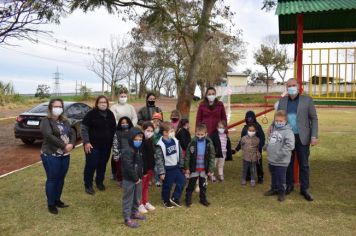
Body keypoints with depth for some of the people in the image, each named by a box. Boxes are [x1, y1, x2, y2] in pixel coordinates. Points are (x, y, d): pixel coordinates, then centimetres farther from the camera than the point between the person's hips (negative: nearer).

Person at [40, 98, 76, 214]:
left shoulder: (65, 121, 13)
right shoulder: (46, 121, -9)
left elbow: (72, 134, 5)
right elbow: (49, 136, -23)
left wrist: (71, 144, -15)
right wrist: (64, 146, -24)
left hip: (65, 156, 7)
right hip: (51, 156, -6)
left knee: (61, 179, 14)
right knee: (52, 179, 3)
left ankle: (57, 200, 31)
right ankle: (51, 204, 17)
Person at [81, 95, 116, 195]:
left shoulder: (110, 114, 9)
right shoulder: (91, 114, -8)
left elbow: (114, 129, 18)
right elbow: (84, 128, -10)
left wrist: (113, 141, 14)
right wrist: (86, 142, -16)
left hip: (106, 145, 5)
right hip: (93, 145, -5)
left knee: (102, 164, 13)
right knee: (91, 165, -2)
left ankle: (99, 182, 30)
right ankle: (88, 185, 12)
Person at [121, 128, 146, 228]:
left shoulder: (139, 150, 7)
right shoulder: (127, 151, -22)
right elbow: (129, 167, -25)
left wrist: (140, 177, 7)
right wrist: (136, 178, -18)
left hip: (138, 178, 9)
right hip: (129, 180, -9)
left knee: (137, 197, 21)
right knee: (128, 199, 3)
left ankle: (134, 212, 39)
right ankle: (128, 218, 13)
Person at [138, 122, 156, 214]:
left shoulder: (151, 141, 6)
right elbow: (141, 158, -20)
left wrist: (153, 167, 9)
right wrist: (144, 170, -20)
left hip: (150, 167, 7)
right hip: (143, 168, -7)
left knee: (146, 186, 20)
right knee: (141, 187, 6)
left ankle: (145, 202, 32)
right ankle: (140, 204, 19)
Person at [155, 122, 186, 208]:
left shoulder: (175, 141, -1)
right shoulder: (160, 145, -19)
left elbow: (180, 154, 10)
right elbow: (158, 159, -17)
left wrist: (181, 165, 14)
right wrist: (161, 172, -16)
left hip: (176, 167, 6)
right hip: (167, 169, -6)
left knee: (182, 181, 9)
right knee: (167, 186, 8)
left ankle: (175, 198, 25)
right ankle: (166, 201, 31)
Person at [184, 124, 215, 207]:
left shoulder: (209, 143, -10)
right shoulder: (192, 143, -11)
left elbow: (212, 157, -5)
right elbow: (187, 156, -6)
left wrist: (211, 169, -7)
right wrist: (187, 168, -6)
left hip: (204, 169, 1)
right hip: (194, 168, -1)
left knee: (203, 185, 17)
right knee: (191, 185, 11)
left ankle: (203, 199, 33)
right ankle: (188, 199, 25)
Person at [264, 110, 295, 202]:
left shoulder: (288, 131, -17)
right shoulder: (273, 129, 8)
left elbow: (290, 145, -26)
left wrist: (280, 154, -28)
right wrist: (267, 147, 13)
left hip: (281, 162, -7)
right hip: (271, 160, 7)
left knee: (281, 178, 5)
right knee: (273, 176, 22)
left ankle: (282, 192, 22)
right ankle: (274, 189, 39)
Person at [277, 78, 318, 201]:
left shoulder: (307, 100, -2)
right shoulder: (282, 101, 5)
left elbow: (314, 118, -2)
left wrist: (314, 136, -9)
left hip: (302, 137, -2)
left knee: (304, 164, 6)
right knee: (288, 163, 11)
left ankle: (304, 189, 17)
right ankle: (289, 186, 25)